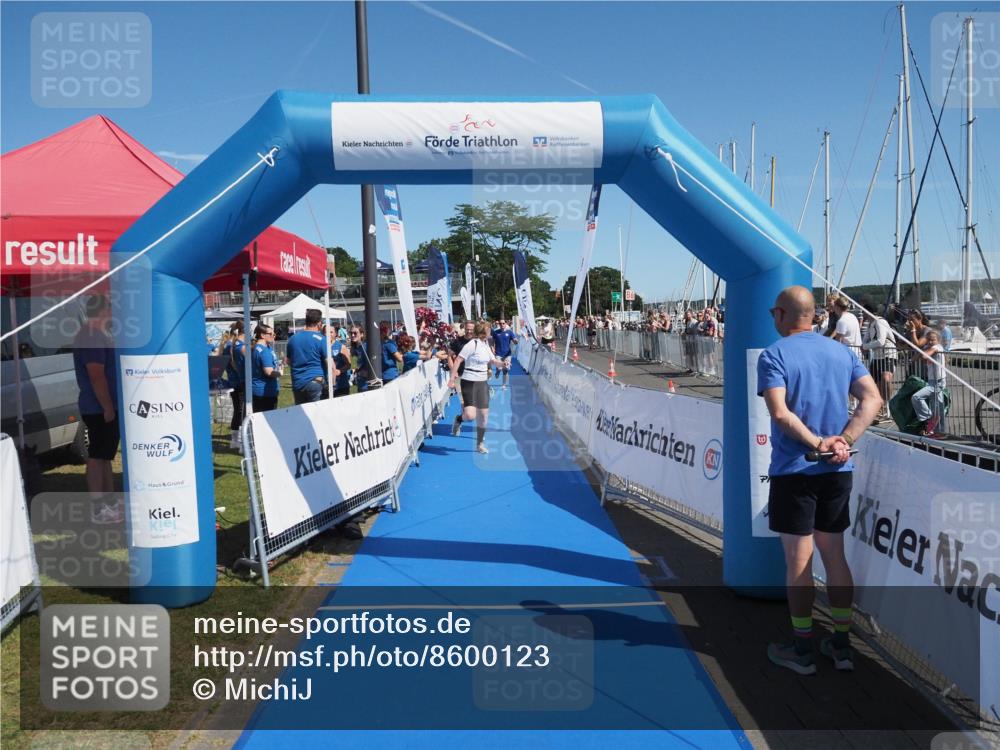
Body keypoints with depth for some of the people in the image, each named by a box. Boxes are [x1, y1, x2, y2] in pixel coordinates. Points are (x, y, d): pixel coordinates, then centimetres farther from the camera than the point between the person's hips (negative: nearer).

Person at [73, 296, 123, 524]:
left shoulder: (96, 335, 16)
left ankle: (110, 501, 24)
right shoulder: (92, 337, -18)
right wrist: (108, 408, -22)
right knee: (97, 456, -5)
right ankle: (98, 509, -1)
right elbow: (96, 376, -23)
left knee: (105, 455, 15)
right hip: (100, 409, -10)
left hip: (103, 407, 10)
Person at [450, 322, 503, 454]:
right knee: (471, 416, -17)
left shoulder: (485, 345, 9)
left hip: (482, 383, 8)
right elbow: (457, 360, -16)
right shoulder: (472, 344, -15)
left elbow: (492, 361, 20)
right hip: (469, 383, -8)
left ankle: (480, 444, 22)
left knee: (483, 414, 7)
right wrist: (452, 379, -19)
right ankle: (459, 419, 19)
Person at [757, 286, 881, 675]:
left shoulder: (774, 355, -9)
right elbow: (872, 400, -3)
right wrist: (842, 442, -10)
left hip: (793, 471, -5)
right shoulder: (843, 352, 8)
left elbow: (780, 412, -21)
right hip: (837, 471, 5)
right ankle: (841, 646, 25)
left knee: (799, 562, 4)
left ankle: (802, 651, 15)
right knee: (835, 557, 15)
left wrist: (817, 444, -14)